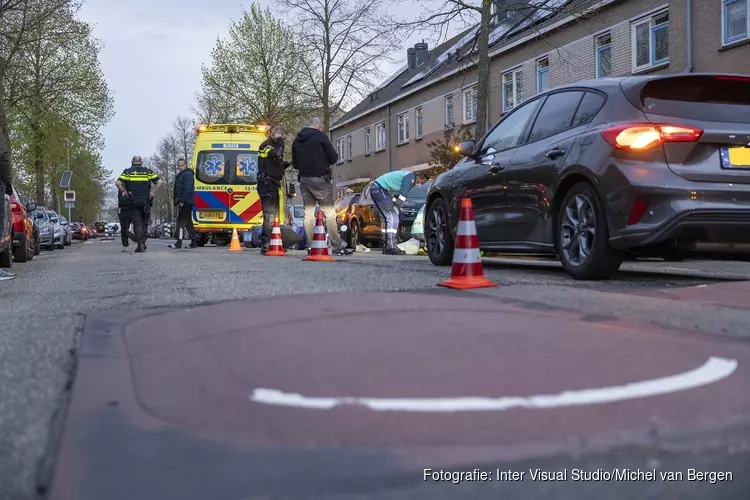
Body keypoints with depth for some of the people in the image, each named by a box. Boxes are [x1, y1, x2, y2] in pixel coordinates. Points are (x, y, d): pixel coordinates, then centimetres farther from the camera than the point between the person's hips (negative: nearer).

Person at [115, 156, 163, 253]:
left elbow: (118, 183, -10)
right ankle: (143, 244, 15)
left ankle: (140, 244, -11)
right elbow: (160, 182, -3)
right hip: (146, 202, 1)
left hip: (133, 202, -1)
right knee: (144, 223, 14)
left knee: (137, 224, 1)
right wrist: (152, 192, 0)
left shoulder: (127, 172, 3)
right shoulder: (148, 171, 6)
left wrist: (124, 192, -1)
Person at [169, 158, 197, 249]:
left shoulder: (188, 174, -10)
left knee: (181, 221, -12)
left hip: (185, 202, -11)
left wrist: (182, 200, -23)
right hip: (181, 202, 11)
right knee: (188, 222, 12)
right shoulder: (180, 175, 23)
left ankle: (179, 243, -14)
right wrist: (177, 201, 19)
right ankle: (193, 243, 16)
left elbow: (188, 189, -20)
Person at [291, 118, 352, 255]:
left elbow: (295, 164, 18)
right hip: (320, 179, -5)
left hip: (304, 179, 5)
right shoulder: (320, 136, -5)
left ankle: (310, 246, 5)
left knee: (308, 213, 8)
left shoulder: (297, 140, 12)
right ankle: (337, 246, -4)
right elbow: (333, 158, -4)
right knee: (329, 212, -3)